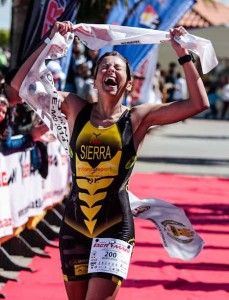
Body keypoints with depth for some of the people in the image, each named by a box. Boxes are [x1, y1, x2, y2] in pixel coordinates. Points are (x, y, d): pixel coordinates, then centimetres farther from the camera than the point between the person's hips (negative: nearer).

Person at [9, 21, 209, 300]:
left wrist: (184, 55, -6)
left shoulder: (138, 118, 0)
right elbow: (21, 83, 6)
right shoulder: (76, 109, 6)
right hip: (74, 224, 3)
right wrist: (49, 43, 4)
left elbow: (198, 103, -6)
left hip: (115, 226, -3)